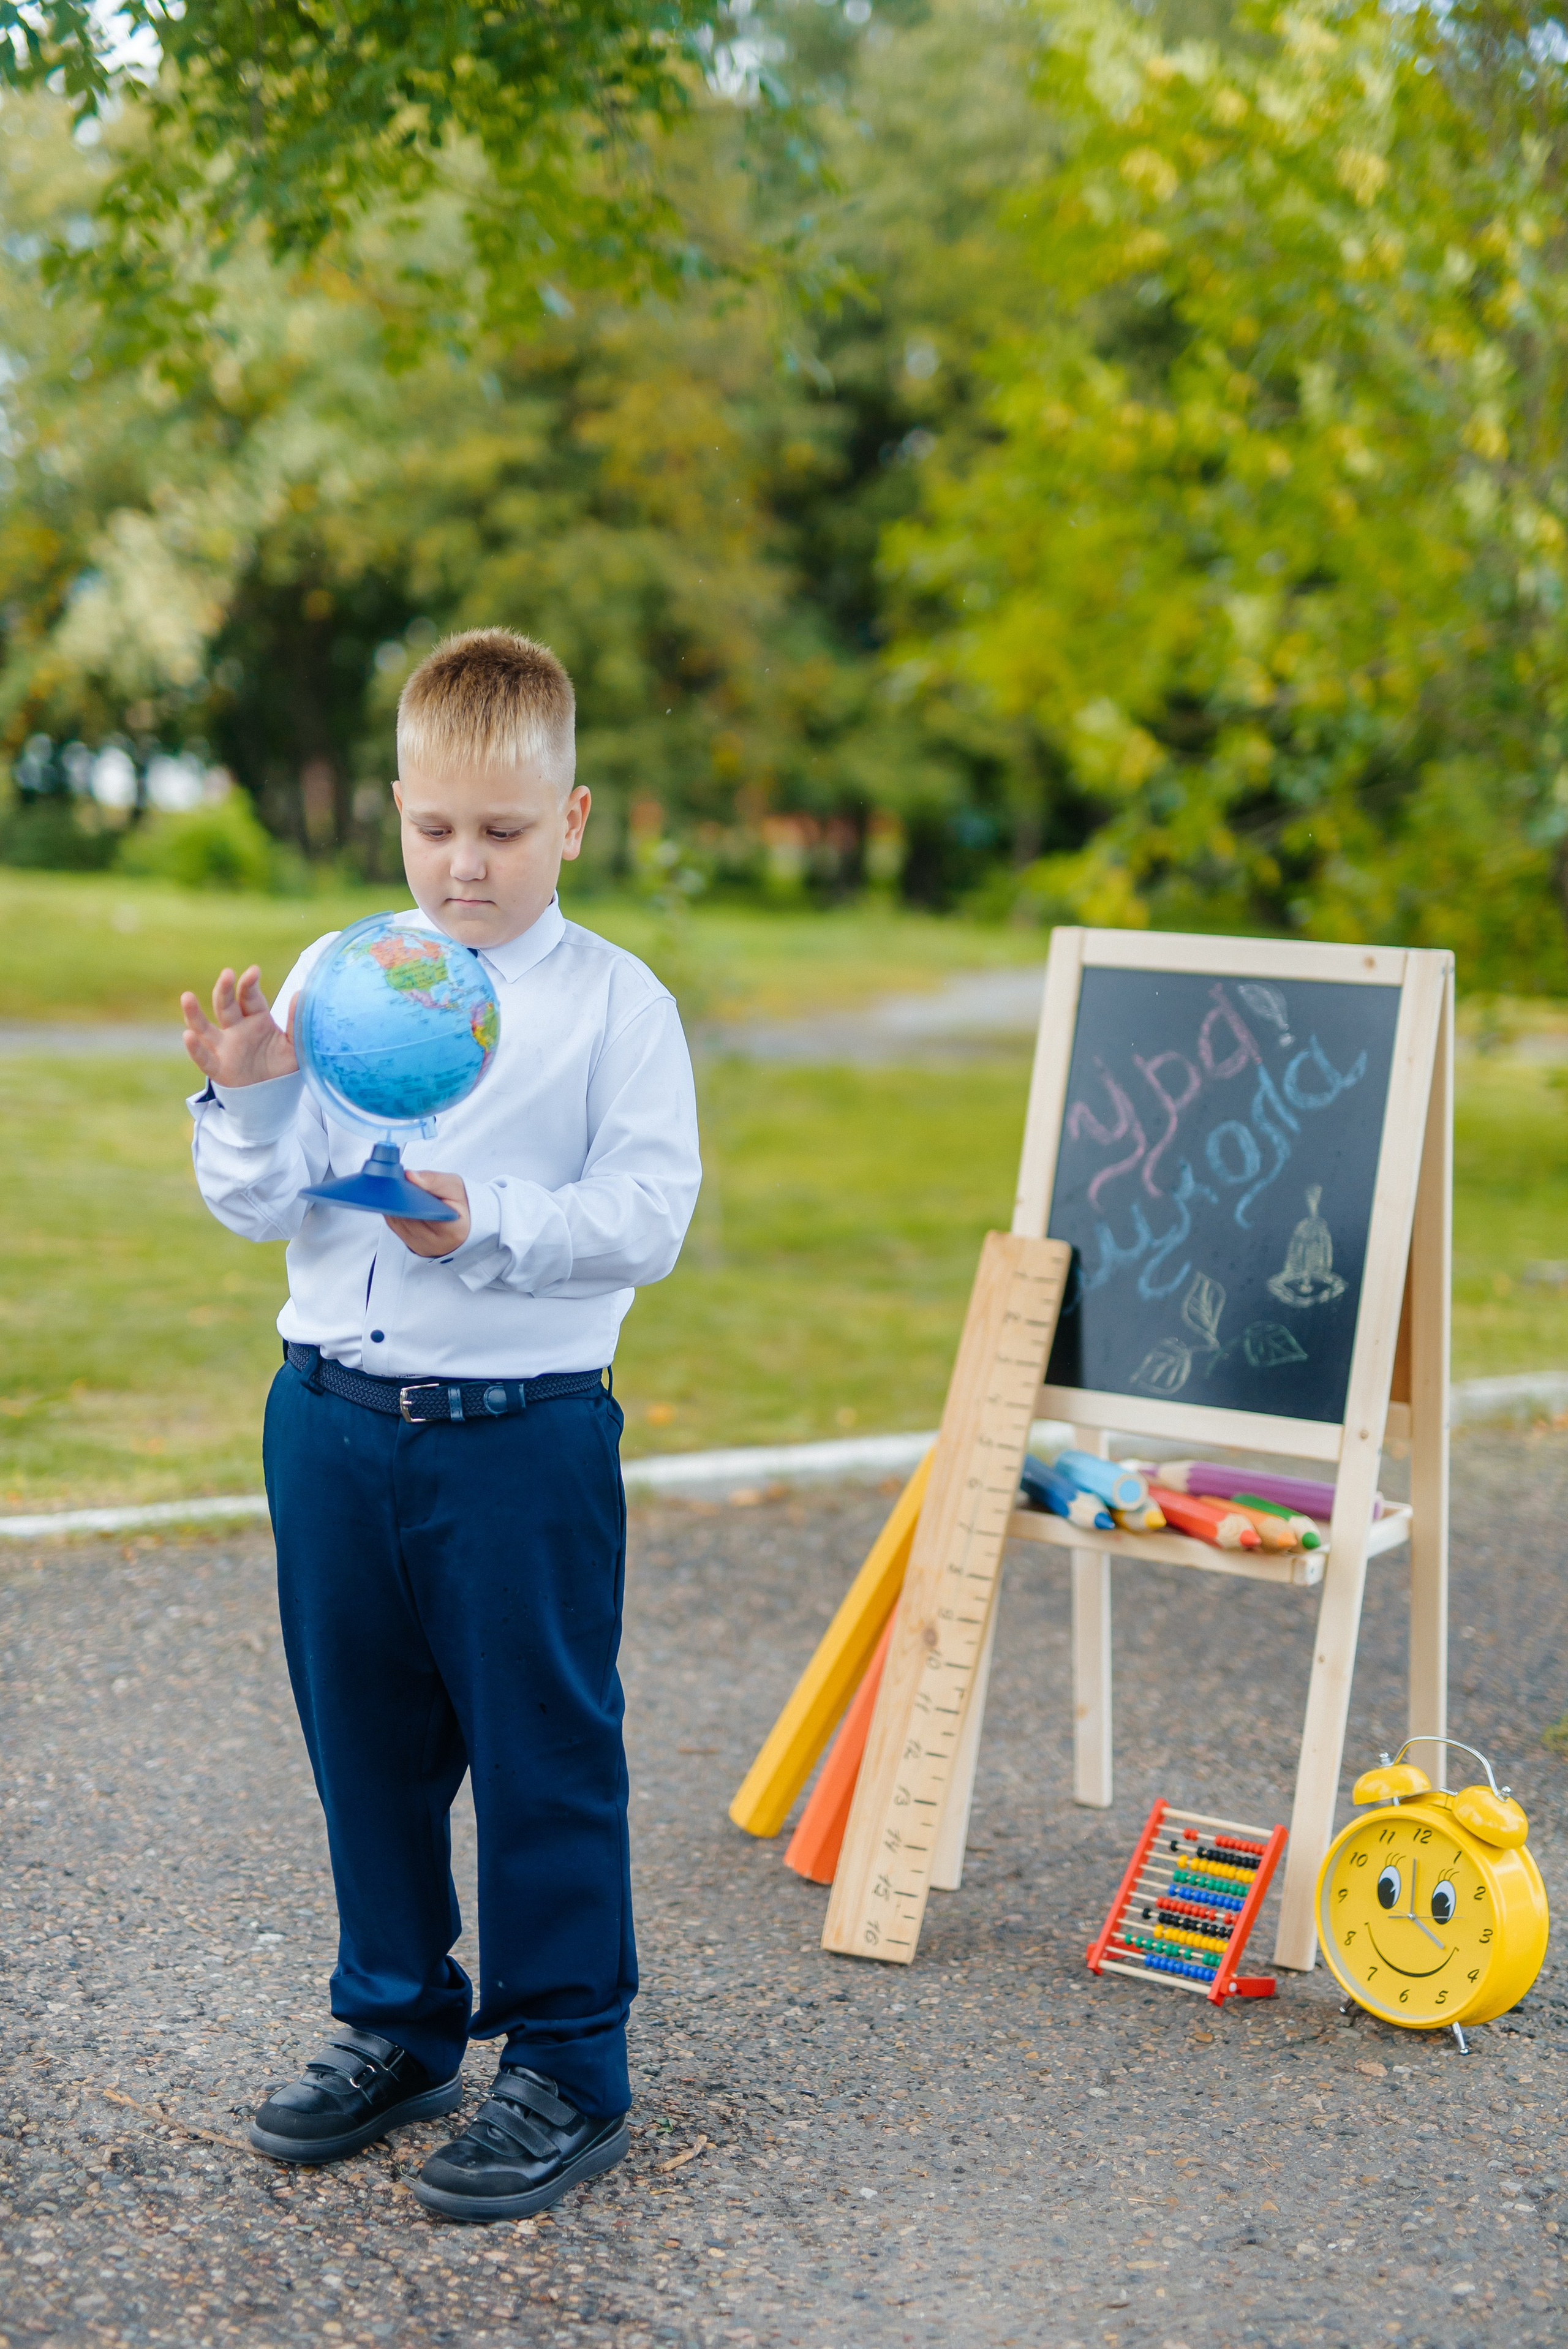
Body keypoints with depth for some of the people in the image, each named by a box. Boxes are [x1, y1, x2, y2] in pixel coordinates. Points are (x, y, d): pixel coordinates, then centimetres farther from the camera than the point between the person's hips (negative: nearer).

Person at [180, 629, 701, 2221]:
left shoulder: (617, 1003, -4)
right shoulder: (333, 981, 6)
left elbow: (646, 1219, -11)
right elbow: (260, 1207, 4)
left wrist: (492, 1227, -24)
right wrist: (247, 1098, -14)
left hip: (523, 1431, -4)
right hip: (332, 1415, 4)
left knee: (542, 1748, 3)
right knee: (362, 1736, 15)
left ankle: (567, 2062, 18)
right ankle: (396, 2025, 33)